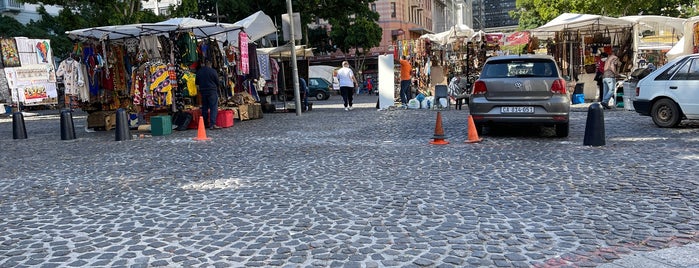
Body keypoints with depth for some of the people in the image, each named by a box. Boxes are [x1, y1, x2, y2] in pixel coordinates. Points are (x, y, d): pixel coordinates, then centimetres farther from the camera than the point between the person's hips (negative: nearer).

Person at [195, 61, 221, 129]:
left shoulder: (199, 72, 6)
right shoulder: (212, 71, -9)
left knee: (204, 108, 13)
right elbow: (217, 82, -3)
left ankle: (205, 124, 17)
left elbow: (197, 83, 14)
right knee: (213, 108, -6)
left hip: (203, 92, 5)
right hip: (212, 91, -5)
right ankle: (212, 124, -14)